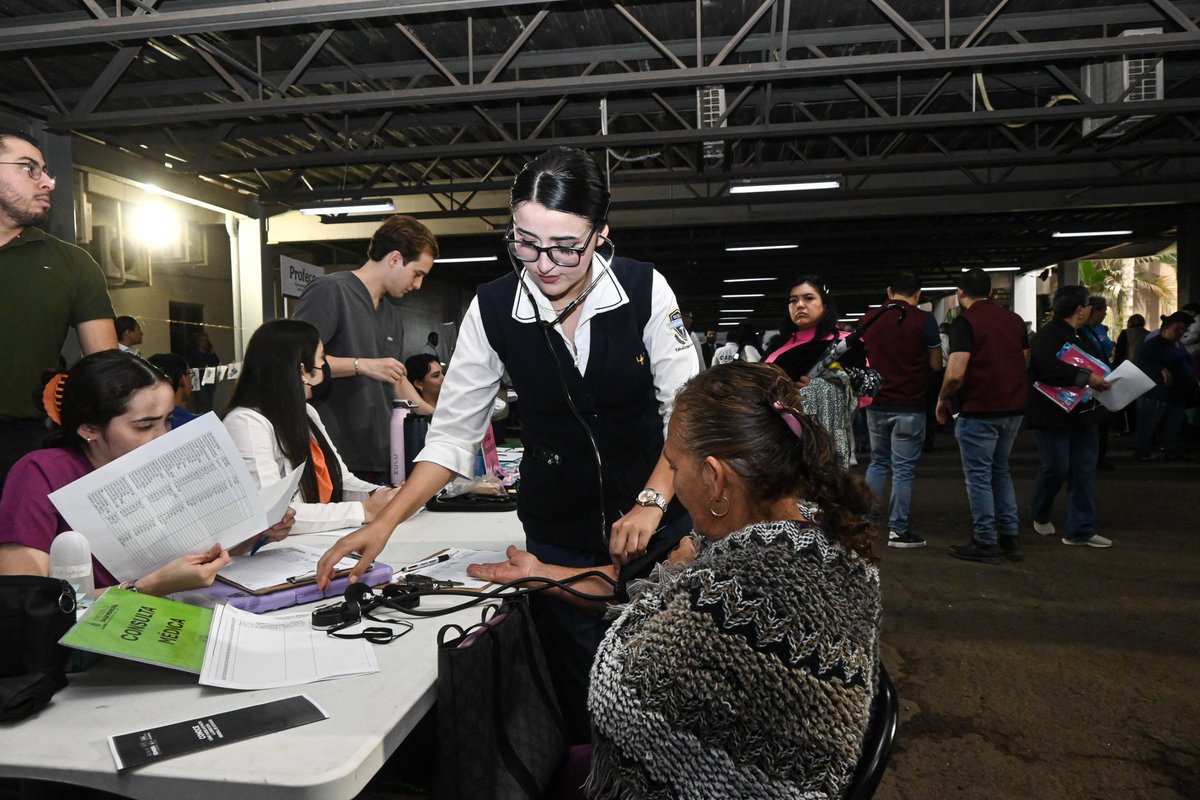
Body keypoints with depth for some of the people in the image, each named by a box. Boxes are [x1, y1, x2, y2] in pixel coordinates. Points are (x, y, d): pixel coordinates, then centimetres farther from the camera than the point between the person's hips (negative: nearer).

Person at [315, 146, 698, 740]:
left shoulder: (643, 289, -10)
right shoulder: (492, 308, -8)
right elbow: (452, 433, -4)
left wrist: (651, 503, -19)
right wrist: (384, 523, -13)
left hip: (654, 528, 0)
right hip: (558, 535, 1)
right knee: (579, 698, 6)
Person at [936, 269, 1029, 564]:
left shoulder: (965, 323, -13)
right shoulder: (1014, 320, 8)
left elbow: (955, 374, -22)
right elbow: (1025, 361, 15)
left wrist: (942, 400, -5)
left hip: (979, 410, -7)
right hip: (1014, 407, 7)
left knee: (979, 476, 3)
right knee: (1001, 471, 20)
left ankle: (985, 543, 8)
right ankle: (1010, 535, 24)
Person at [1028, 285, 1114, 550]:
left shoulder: (1084, 336, 16)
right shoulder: (1050, 335, -14)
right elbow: (1047, 367, -30)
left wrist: (1104, 380, 2)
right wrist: (1086, 377, -30)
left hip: (1083, 415, 9)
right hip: (1054, 416, -9)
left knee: (1085, 471, 6)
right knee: (1056, 469, -4)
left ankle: (1080, 530, 12)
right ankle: (1039, 514, 24)